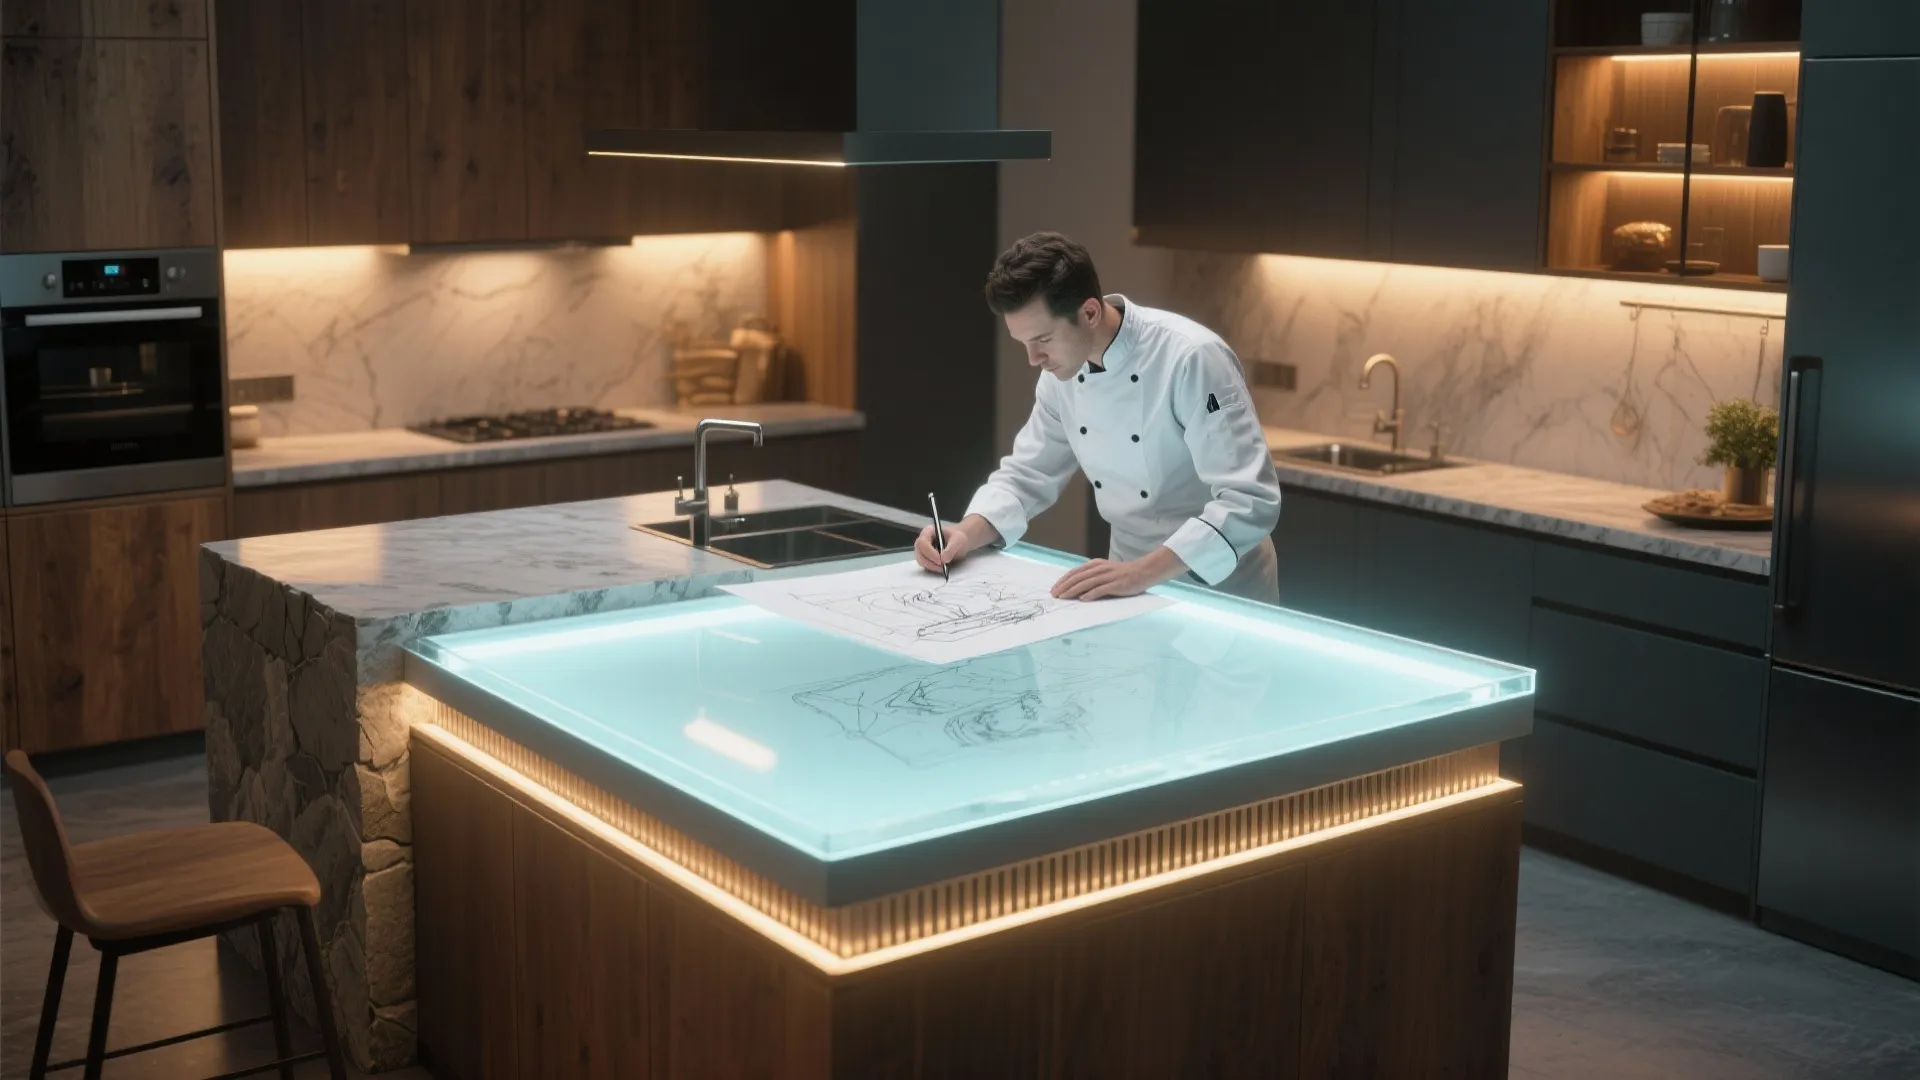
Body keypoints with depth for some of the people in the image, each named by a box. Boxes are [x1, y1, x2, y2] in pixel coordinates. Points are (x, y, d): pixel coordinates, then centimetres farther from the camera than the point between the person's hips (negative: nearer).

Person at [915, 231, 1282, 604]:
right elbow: (1027, 473, 10)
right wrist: (966, 534, -8)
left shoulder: (1191, 359, -22)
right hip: (1129, 586, 5)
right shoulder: (1063, 369, -1)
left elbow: (1250, 502, -26)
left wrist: (1142, 572, -35)